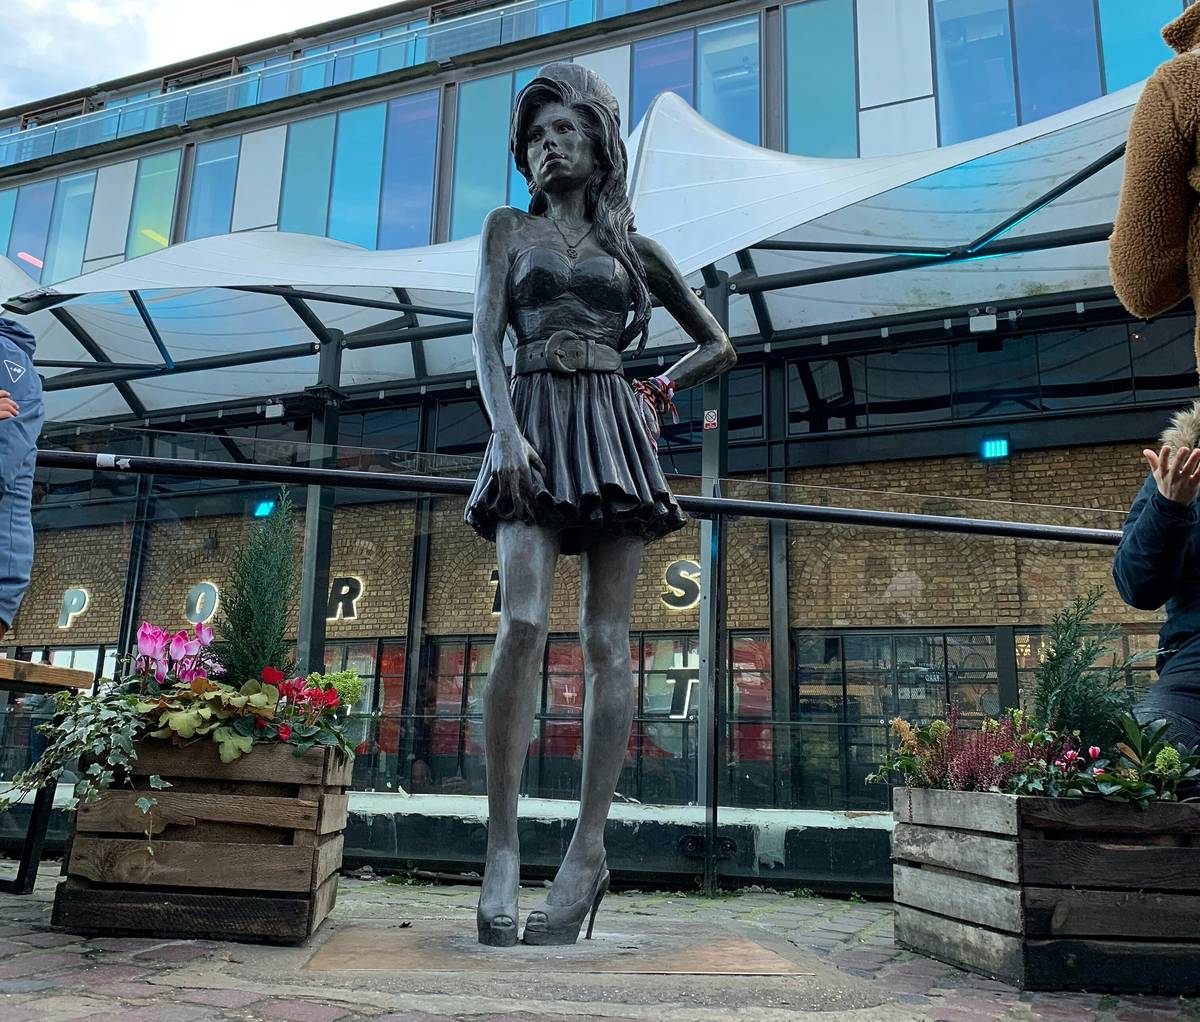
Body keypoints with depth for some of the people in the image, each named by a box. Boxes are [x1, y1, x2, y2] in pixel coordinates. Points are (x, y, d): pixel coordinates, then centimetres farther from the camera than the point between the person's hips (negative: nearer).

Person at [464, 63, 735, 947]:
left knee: (605, 639, -5)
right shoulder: (510, 229, 17)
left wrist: (657, 393, 8)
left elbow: (719, 348, 22)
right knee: (523, 624, -19)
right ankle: (503, 842, -12)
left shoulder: (633, 247, 18)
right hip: (533, 427, 0)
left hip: (612, 432, 1)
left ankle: (589, 848, -2)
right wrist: (506, 429, -14)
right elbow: (486, 337, 2)